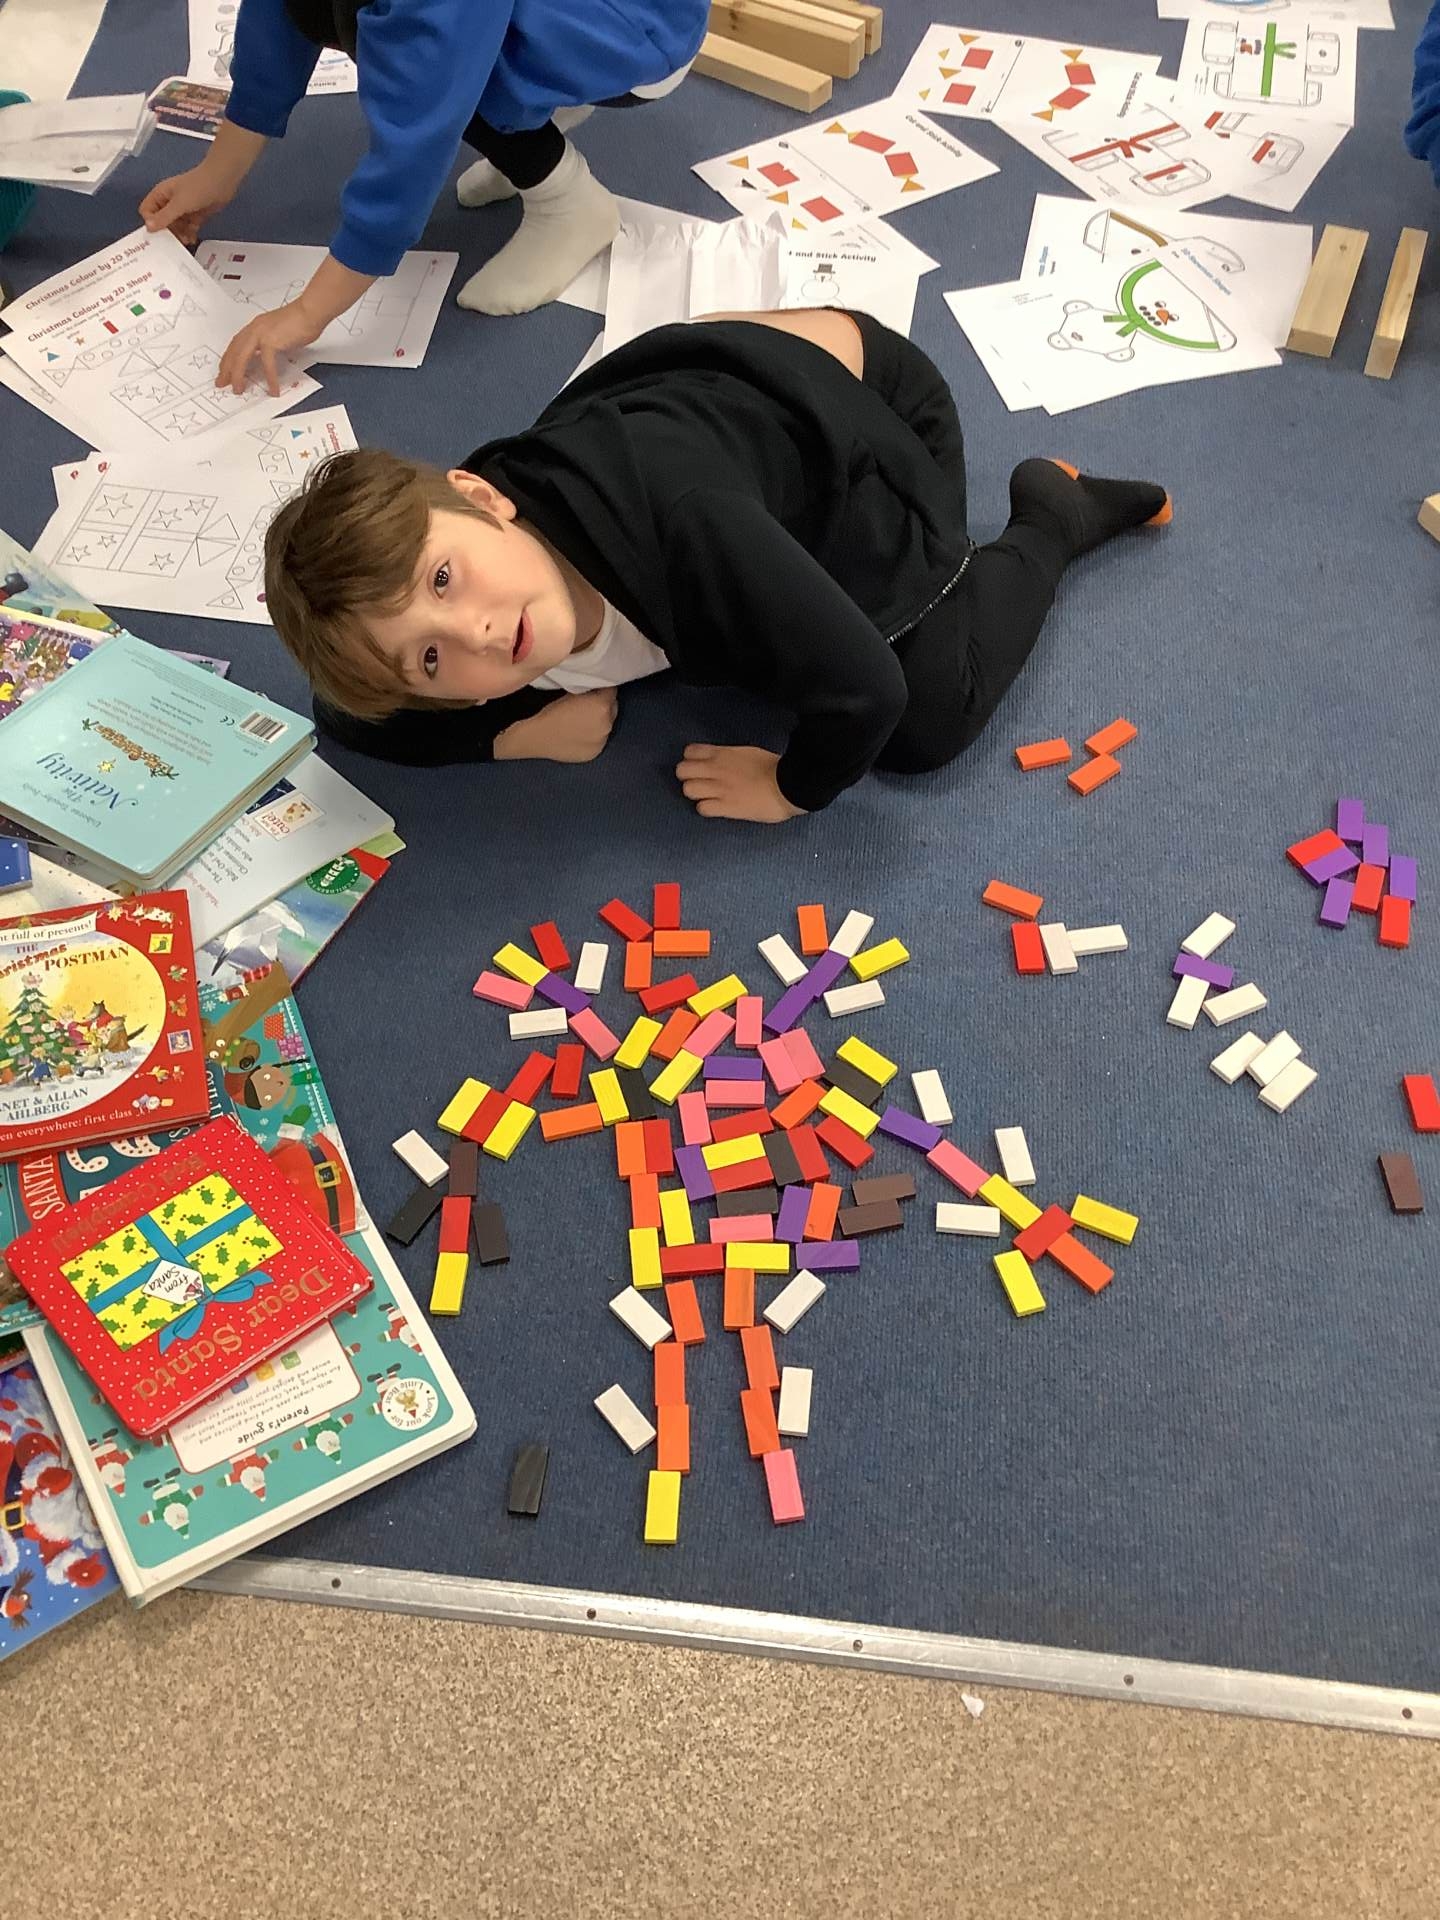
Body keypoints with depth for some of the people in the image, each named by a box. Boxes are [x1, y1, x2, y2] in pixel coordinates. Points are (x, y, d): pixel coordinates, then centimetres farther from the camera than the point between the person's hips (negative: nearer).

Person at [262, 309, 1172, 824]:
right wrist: (525, 731, -21)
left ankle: (1053, 515, 11)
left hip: (867, 399, -5)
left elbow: (866, 687, -41)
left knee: (925, 728, -10)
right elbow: (350, 719, -9)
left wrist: (792, 789, -21)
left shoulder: (674, 518, -46)